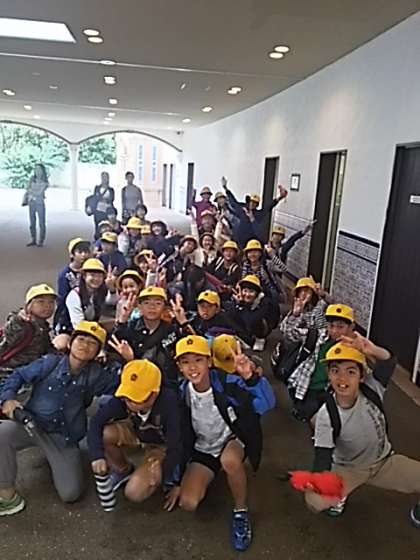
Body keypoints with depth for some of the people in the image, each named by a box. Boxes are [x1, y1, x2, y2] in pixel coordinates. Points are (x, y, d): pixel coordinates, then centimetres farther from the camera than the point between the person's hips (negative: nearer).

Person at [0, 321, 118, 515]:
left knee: (71, 493, -9)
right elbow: (18, 375, 5)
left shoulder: (96, 375, 1)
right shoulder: (50, 363, -4)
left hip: (64, 437, 1)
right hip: (31, 423, -1)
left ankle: (54, 459, 23)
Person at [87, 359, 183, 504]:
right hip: (137, 433, 4)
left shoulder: (168, 402, -39)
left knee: (134, 494, -20)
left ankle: (166, 471, 9)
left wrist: (163, 474, -23)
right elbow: (96, 422, -25)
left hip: (161, 445, -4)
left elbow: (175, 446, -30)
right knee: (105, 433, -27)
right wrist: (97, 455, -38)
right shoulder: (123, 397, -28)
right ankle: (124, 470, 3)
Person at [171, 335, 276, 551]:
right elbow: (180, 437, 0)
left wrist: (251, 377, -56)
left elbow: (266, 404, -37)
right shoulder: (182, 394, -13)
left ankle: (241, 511, -10)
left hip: (232, 440, -3)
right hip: (203, 450, 3)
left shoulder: (228, 383, -25)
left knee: (229, 459, -38)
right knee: (187, 503, -16)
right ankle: (211, 475, 18)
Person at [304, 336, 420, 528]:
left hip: (384, 461, 2)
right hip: (347, 469, -1)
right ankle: (341, 492, 11)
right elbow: (323, 455, -24)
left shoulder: (371, 389, -22)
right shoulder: (326, 415, -24)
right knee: (314, 500, -25)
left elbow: (388, 362, -38)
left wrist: (372, 350, -59)